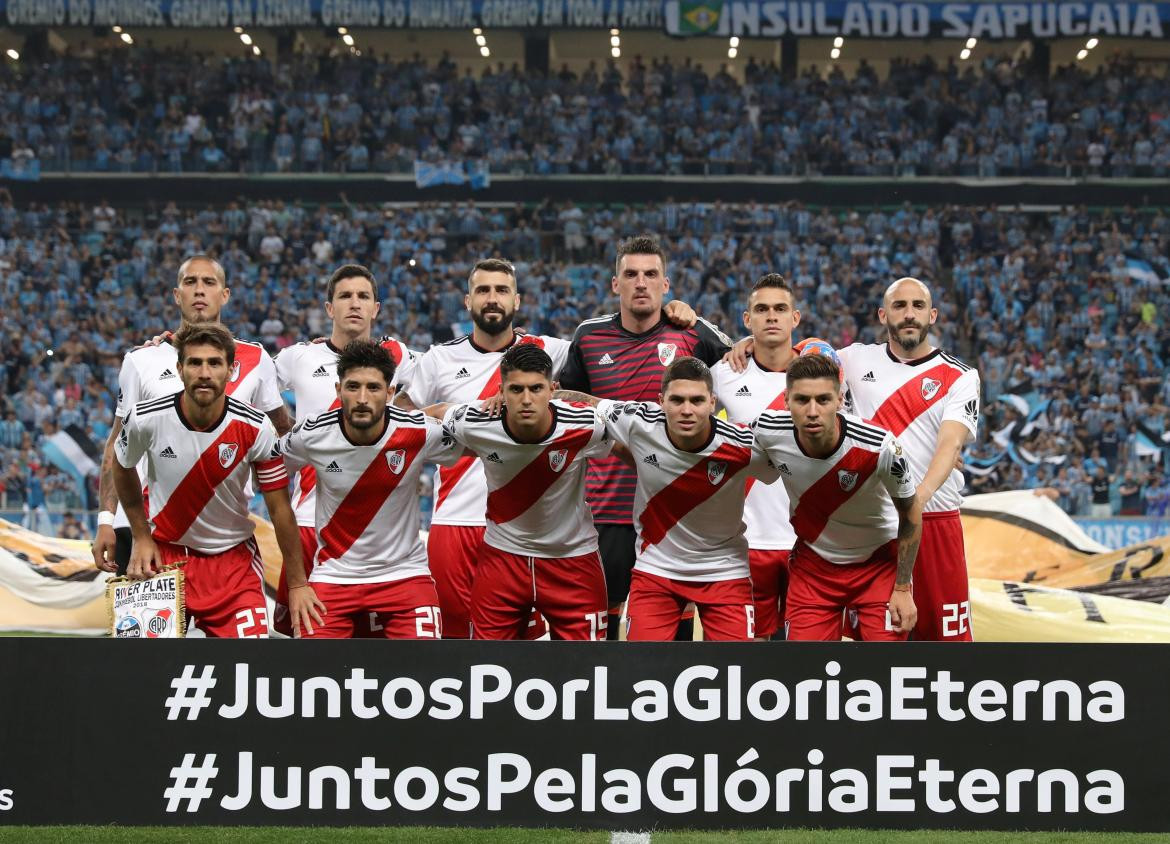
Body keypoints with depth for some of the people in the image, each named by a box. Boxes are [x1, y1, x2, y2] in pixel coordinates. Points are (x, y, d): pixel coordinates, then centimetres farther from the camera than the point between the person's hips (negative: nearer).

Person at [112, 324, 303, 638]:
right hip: (164, 551, 1)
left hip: (233, 558, -1)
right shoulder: (145, 419, -15)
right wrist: (141, 537, 6)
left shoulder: (255, 429, -17)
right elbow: (123, 468, 8)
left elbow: (280, 509, -9)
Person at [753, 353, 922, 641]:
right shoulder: (768, 432, -23)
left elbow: (911, 513, -12)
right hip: (812, 563, 2)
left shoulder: (879, 447, -29)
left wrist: (903, 588, -8)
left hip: (878, 563, -2)